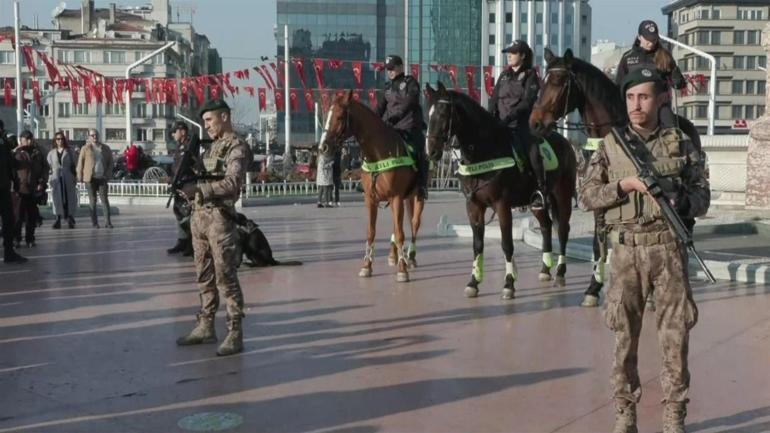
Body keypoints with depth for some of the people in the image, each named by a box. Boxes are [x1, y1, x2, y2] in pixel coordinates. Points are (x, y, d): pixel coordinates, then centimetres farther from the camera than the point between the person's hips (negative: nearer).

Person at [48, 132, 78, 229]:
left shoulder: (69, 152, 8)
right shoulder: (51, 153, 13)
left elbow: (74, 165, 6)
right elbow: (48, 167, 13)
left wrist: (75, 177, -1)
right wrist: (50, 178, 4)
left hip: (68, 179, -1)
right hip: (56, 179, 1)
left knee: (69, 198, -2)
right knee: (57, 199, -2)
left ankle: (70, 219, 2)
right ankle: (58, 219, -2)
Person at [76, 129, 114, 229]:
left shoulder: (106, 148, 10)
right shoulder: (85, 148, 3)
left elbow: (110, 162, 13)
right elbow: (80, 163, 3)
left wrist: (108, 174, 0)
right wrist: (80, 178, -2)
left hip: (102, 178, 1)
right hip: (90, 179, -1)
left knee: (104, 199, -4)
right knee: (92, 201, 3)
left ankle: (108, 222, -5)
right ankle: (94, 222, 7)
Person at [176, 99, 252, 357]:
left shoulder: (237, 147, -7)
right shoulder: (212, 148, 19)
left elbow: (232, 183, -21)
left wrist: (198, 188, -28)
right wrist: (187, 184, 1)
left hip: (219, 217, -8)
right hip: (199, 215, 8)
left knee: (226, 277, -6)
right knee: (204, 276, 13)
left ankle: (235, 333, -2)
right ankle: (205, 326, 23)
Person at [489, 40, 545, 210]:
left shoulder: (530, 75, 2)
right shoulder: (504, 75, 20)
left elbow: (527, 102, -10)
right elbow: (494, 98, 15)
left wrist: (510, 116, -21)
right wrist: (491, 116, -3)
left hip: (521, 123, -6)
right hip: (500, 124, 6)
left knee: (532, 151, -25)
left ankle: (540, 191, -17)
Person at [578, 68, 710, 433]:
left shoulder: (681, 144, 5)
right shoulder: (612, 145, 5)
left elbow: (703, 196, 7)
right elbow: (587, 196, 2)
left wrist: (682, 201, -14)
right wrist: (625, 184, -13)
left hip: (669, 247, 0)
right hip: (627, 249, 0)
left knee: (676, 333, 3)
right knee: (625, 335, 6)